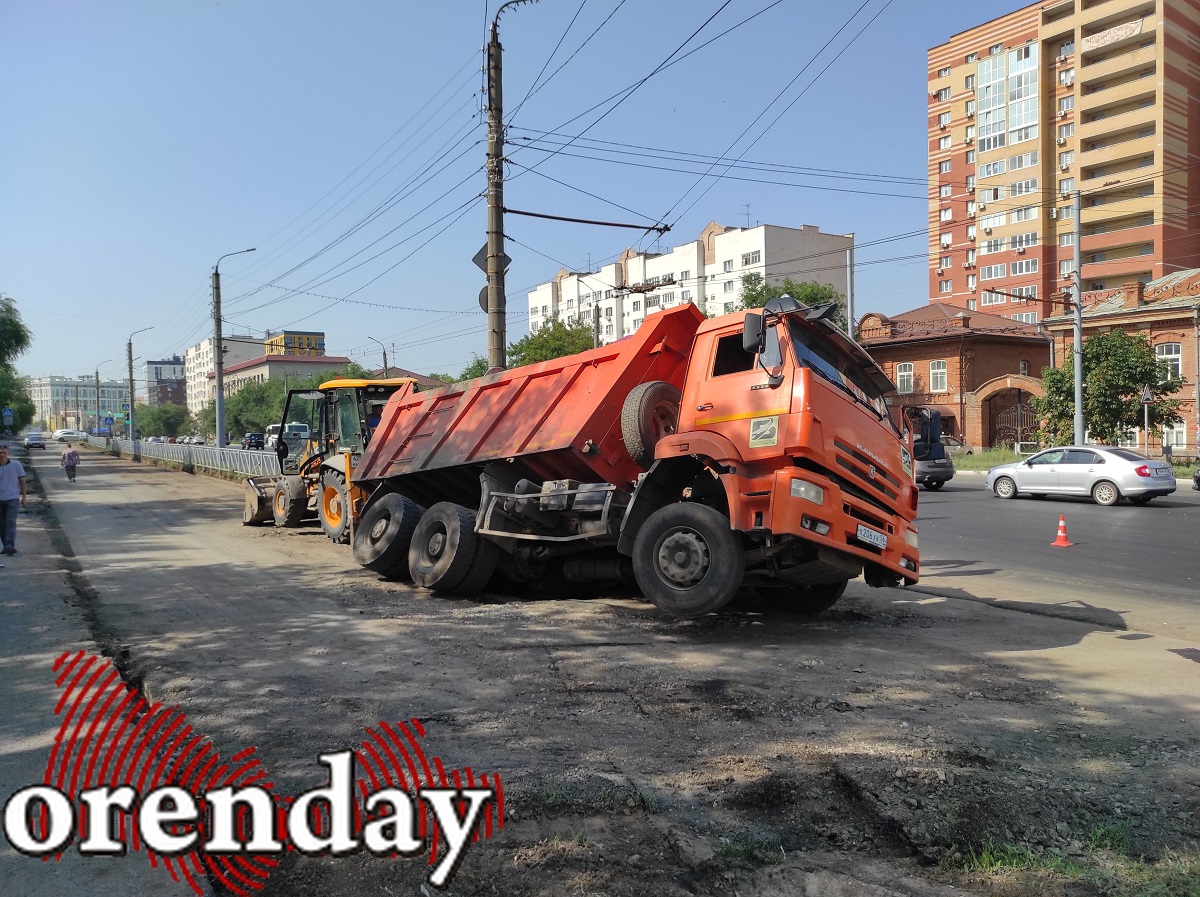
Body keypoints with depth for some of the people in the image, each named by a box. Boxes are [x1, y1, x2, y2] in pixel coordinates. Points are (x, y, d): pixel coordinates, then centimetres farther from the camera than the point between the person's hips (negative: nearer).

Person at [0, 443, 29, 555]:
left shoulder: (16, 464, 2)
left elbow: (22, 481, 8)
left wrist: (24, 497, 6)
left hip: (13, 498, -2)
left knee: (11, 522, -14)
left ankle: (10, 546, -21)